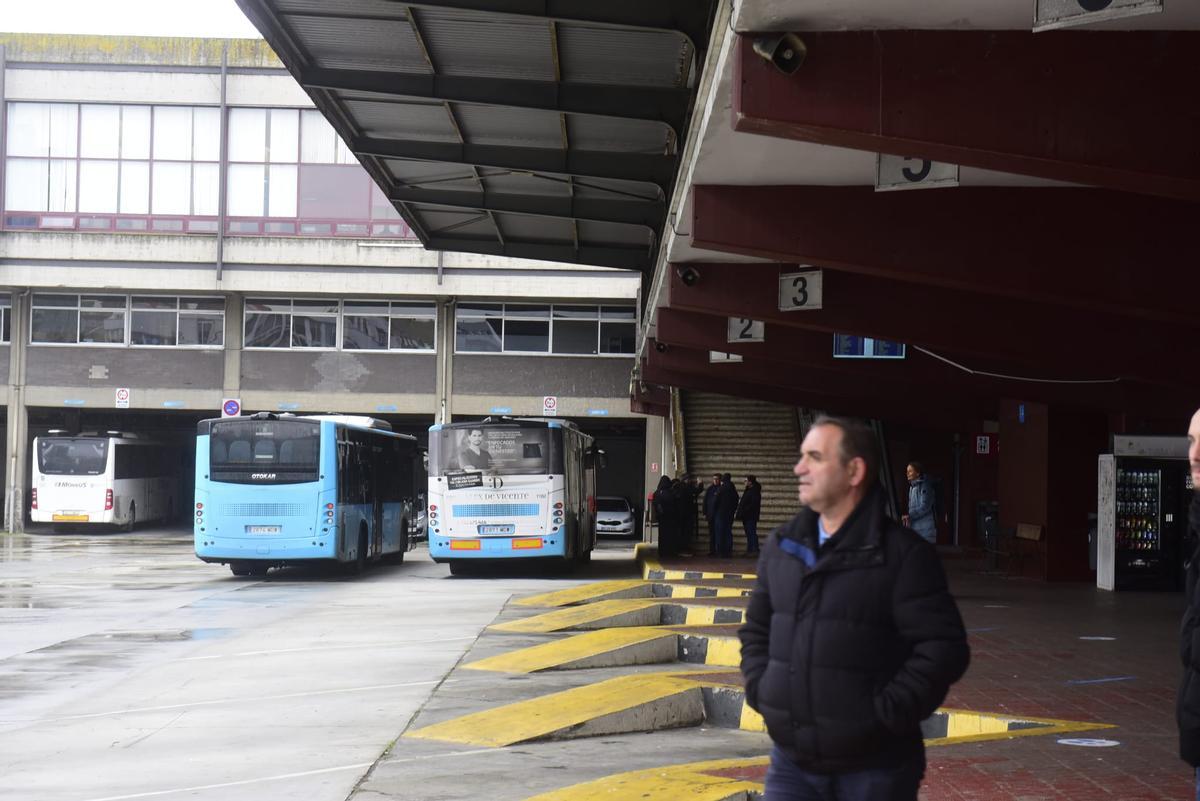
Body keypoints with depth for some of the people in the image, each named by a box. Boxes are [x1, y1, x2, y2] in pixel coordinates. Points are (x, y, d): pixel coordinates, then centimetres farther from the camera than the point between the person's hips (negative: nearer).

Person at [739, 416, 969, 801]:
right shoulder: (781, 546, 9)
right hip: (792, 762, 5)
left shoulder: (903, 553, -10)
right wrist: (760, 690, 6)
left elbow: (944, 647, -14)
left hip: (873, 768, -5)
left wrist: (886, 713, -17)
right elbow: (756, 628, 21)